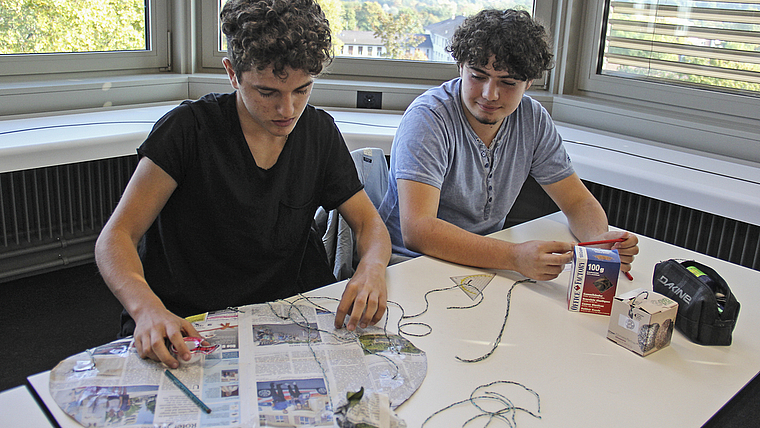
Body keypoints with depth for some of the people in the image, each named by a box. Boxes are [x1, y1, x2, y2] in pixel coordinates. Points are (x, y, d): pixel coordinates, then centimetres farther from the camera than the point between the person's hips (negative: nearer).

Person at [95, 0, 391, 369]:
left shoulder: (319, 131, 3)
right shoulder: (188, 128, -10)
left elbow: (369, 222, 8)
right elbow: (115, 237, -11)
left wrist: (372, 269, -16)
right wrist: (148, 309, -33)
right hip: (184, 327, -4)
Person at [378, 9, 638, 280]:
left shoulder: (533, 119, -2)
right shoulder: (428, 118, -20)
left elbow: (578, 202, 5)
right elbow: (416, 230, -30)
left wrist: (601, 239, -18)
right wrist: (514, 257, -40)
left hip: (486, 263, 6)